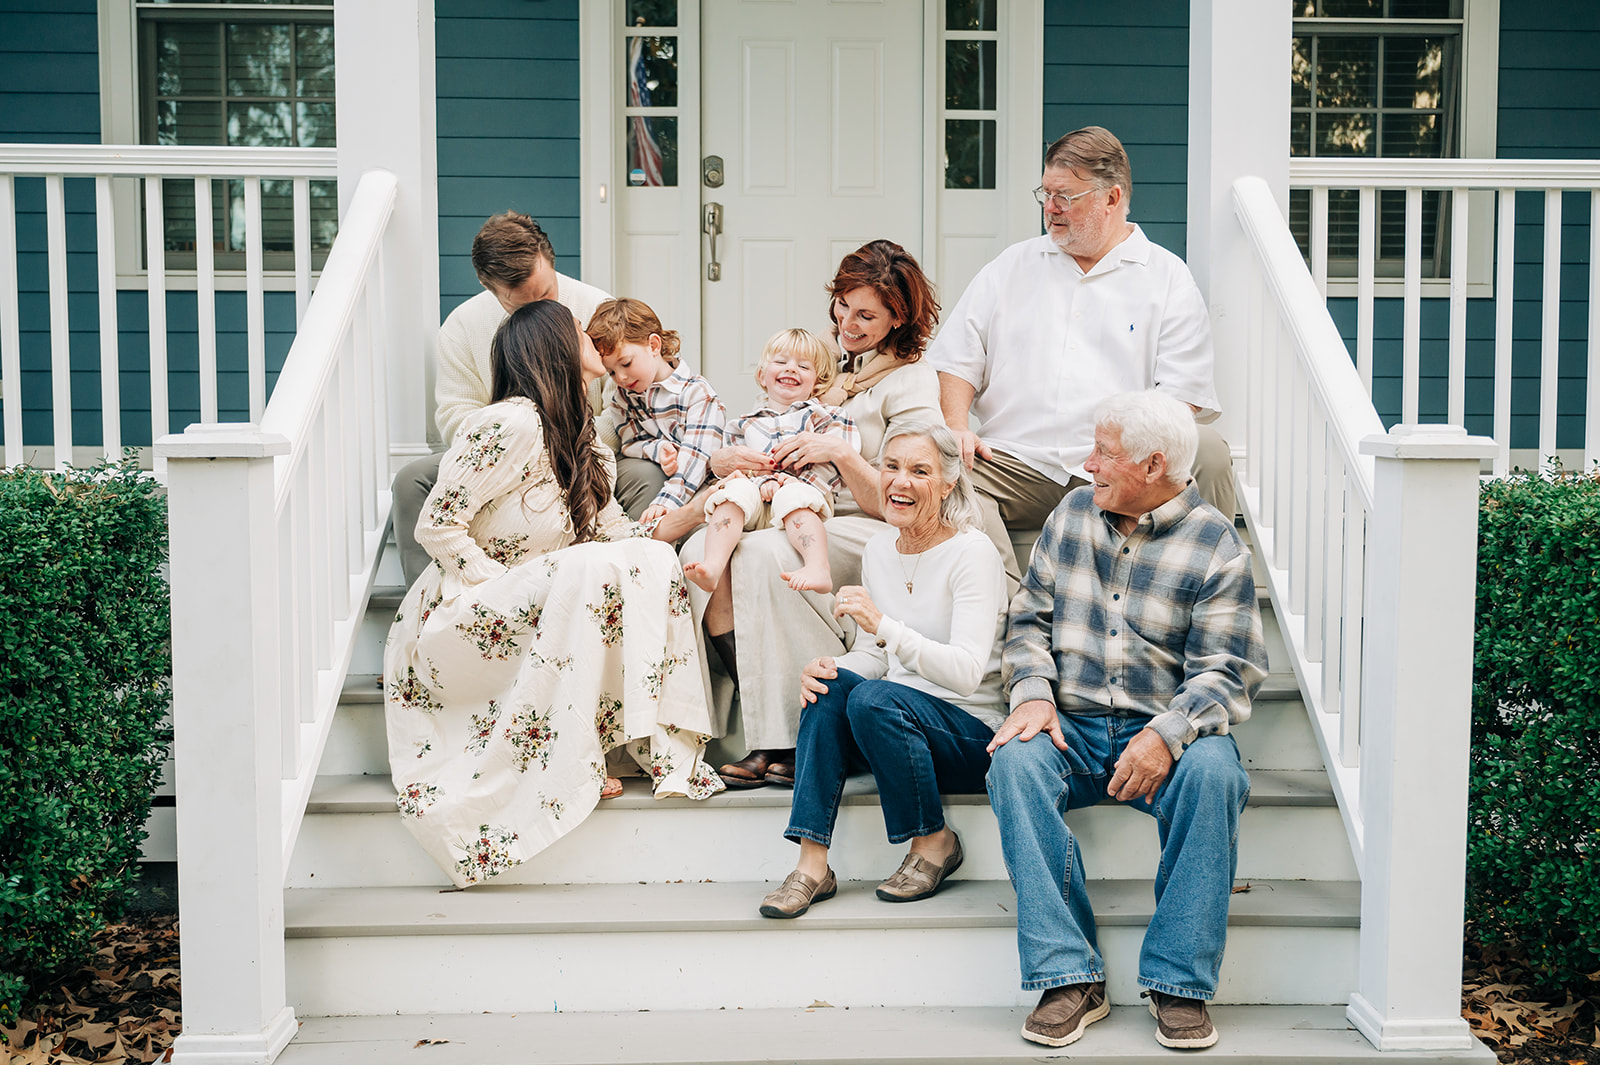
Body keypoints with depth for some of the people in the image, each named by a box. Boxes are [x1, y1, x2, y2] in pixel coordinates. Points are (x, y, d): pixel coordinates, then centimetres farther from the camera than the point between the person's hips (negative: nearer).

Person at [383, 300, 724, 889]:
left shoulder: (578, 438, 12)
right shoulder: (511, 425, -18)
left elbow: (614, 528, 9)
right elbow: (437, 525, -19)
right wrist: (509, 589, -23)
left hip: (529, 611, 9)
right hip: (452, 622, -9)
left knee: (654, 560, -7)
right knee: (588, 570, -31)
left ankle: (661, 745, -10)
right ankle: (562, 766, -24)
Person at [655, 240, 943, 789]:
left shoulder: (912, 379, 2)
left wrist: (842, 454, -19)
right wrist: (725, 460, -6)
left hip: (869, 536, -6)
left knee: (763, 552, -34)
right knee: (702, 550, -24)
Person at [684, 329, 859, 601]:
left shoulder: (825, 416, 18)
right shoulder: (746, 425, 26)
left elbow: (832, 462, 3)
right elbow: (738, 465, 11)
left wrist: (795, 481, -13)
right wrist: (764, 481, -11)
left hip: (803, 491, -2)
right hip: (757, 501, 2)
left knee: (793, 497, -36)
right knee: (735, 489, -29)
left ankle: (818, 569, -57)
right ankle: (713, 566, -47)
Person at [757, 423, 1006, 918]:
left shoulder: (973, 553, -14)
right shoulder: (878, 549, 6)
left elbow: (967, 672, -24)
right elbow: (871, 656, 11)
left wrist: (884, 626, -36)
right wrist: (827, 667, -12)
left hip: (973, 734, -6)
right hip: (896, 725, 6)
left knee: (875, 698, -31)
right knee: (830, 683, -22)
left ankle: (934, 842, -8)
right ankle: (812, 864, -24)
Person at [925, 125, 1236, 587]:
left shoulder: (1168, 277, 11)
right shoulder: (1012, 266, 20)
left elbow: (1182, 395, 1)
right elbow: (955, 361, 17)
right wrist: (956, 427, -3)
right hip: (1014, 461, 2)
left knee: (1208, 453, -30)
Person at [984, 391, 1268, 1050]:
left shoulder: (1215, 546, -4)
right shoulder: (1073, 513, 9)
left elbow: (1227, 672, -8)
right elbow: (1029, 616, 12)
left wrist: (1167, 735, -25)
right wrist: (1033, 693, -8)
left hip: (1166, 731, -2)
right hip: (1071, 727, 3)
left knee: (1212, 771, -35)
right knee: (1014, 761, -29)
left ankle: (1178, 983, -23)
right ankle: (1070, 978, -27)